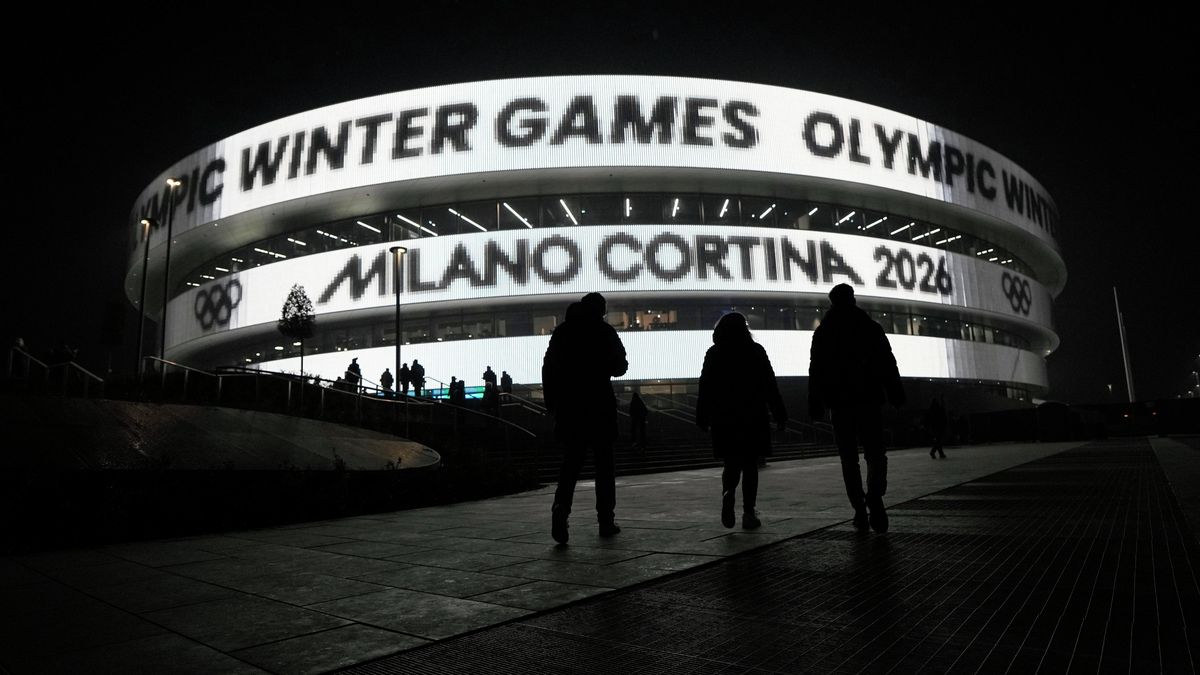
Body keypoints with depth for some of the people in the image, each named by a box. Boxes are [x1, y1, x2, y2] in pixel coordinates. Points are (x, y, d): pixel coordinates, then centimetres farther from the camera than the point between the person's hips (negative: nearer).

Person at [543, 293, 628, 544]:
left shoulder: (562, 331, 7)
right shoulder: (605, 331, -3)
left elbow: (548, 367, 5)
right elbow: (620, 366, -1)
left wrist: (552, 402, 10)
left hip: (568, 407, 3)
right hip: (600, 407, -2)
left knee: (570, 462, 7)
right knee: (604, 464, 7)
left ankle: (561, 507, -15)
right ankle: (606, 521, 10)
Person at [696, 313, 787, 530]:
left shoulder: (714, 353, 3)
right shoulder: (756, 351, 1)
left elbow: (706, 388, 1)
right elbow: (770, 386, -1)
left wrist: (703, 419, 5)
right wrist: (779, 415, 3)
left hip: (723, 419, 1)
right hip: (753, 419, -1)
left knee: (731, 463, 10)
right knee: (750, 465, 6)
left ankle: (728, 492, -18)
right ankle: (749, 512, 4)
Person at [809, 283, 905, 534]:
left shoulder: (822, 332, 6)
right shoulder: (871, 327, 5)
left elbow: (816, 371, 2)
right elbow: (888, 364, 0)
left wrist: (815, 405, 3)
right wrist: (895, 394, 0)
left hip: (839, 402, 1)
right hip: (869, 400, -1)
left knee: (849, 459, 7)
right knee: (875, 452, 4)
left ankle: (860, 512, 4)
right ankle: (874, 496, -22)